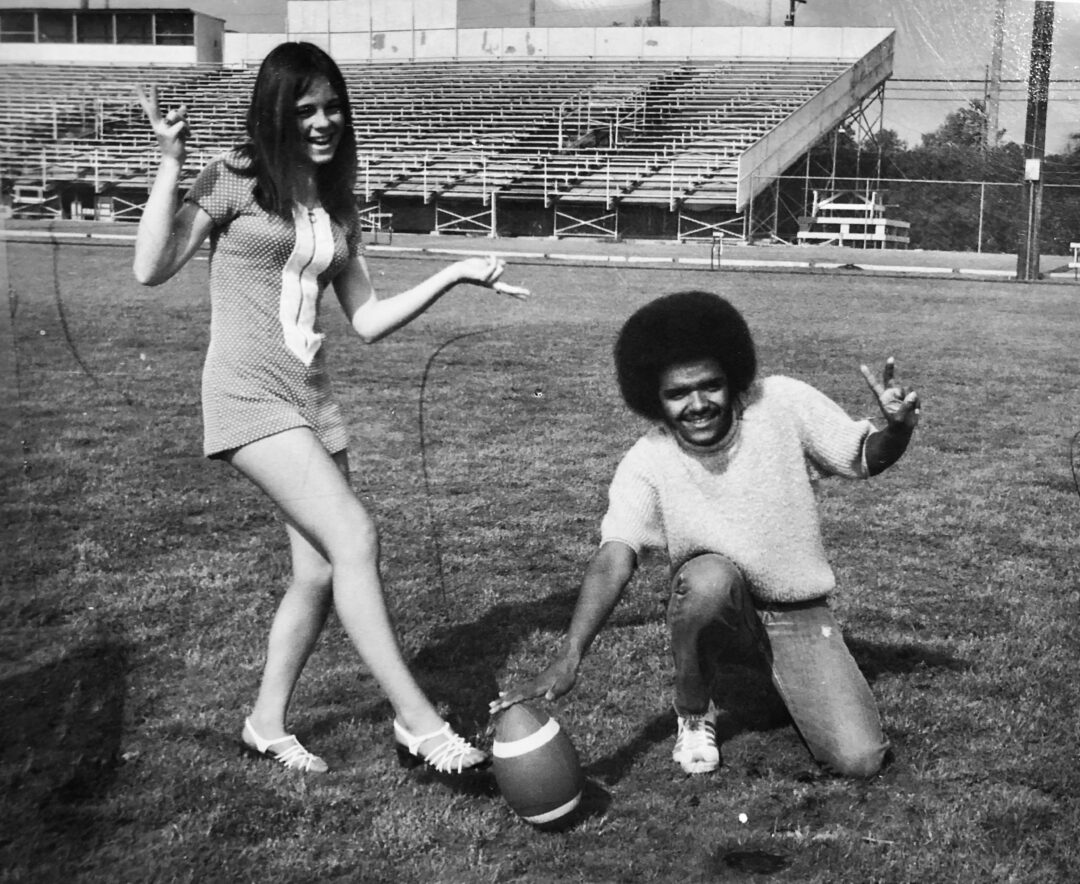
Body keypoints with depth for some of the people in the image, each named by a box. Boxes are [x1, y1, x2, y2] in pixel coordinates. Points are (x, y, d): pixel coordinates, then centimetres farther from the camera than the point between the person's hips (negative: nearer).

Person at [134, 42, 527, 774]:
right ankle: (419, 722, -12)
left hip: (312, 398, 7)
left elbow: (368, 321, 12)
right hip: (249, 395, -7)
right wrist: (172, 164, -17)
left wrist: (455, 275, 6)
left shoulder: (338, 207, 13)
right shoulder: (238, 179, -4)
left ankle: (268, 723, 25)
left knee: (321, 571, 7)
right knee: (355, 536, -18)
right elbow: (152, 270, -11)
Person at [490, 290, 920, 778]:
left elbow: (864, 459, -5)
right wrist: (569, 657, -45)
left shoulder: (782, 404, -16)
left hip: (798, 613, 1)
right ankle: (694, 715, -7)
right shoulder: (645, 464, -18)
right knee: (709, 575, -38)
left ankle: (788, 683, 20)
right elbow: (613, 558, -30)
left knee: (859, 761, -14)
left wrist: (896, 428, -29)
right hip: (713, 611, -1)